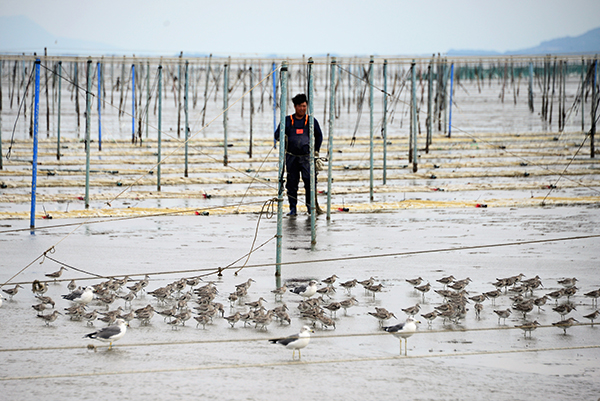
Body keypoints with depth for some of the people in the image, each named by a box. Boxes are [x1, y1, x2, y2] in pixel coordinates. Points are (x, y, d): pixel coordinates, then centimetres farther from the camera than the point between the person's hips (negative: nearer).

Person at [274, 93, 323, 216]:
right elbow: (277, 134, 9)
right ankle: (293, 208, 9)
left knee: (310, 180, -15)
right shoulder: (287, 120, 8)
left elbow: (319, 136, 21)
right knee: (292, 182, 2)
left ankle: (310, 205, -4)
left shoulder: (311, 121, 8)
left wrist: (316, 150, 14)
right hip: (291, 156, 1)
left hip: (306, 156, -1)